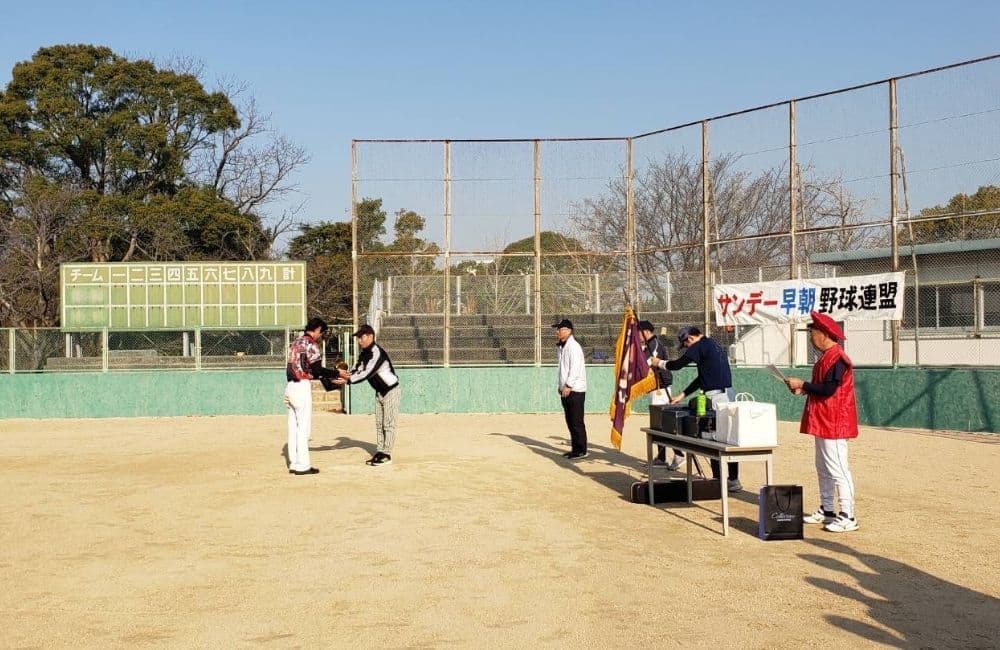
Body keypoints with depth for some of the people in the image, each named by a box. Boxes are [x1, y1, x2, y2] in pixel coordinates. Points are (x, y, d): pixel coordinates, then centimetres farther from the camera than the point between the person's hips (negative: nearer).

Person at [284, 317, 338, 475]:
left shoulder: (295, 343, 17)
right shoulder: (310, 344, -10)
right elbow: (317, 370, -16)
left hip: (290, 386, 9)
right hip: (302, 387, -9)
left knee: (293, 427, 12)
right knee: (303, 427, -4)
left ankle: (293, 464, 16)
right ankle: (302, 465, -2)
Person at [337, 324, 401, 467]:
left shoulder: (377, 352, -25)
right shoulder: (364, 354, 3)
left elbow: (367, 374, -31)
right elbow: (357, 371, -4)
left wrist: (347, 379, -32)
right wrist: (345, 376, -24)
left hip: (391, 391, -9)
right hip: (379, 392, 9)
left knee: (388, 424, -6)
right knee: (379, 424, 12)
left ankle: (387, 455, -2)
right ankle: (380, 452, 19)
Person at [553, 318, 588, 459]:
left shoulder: (573, 346, -12)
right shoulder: (562, 347, 17)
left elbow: (575, 367, -20)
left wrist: (568, 385, -22)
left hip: (575, 390, -10)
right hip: (566, 390, 10)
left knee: (576, 422, -6)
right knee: (570, 421, 13)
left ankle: (581, 451, -2)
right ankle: (575, 449, 19)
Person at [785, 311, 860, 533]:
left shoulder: (836, 358, -17)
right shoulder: (826, 357, 15)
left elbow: (828, 389, -23)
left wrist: (802, 384, -16)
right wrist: (804, 389, 8)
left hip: (834, 423, -11)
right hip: (822, 423, 11)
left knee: (837, 469, -9)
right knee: (823, 468, 16)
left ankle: (847, 517, -6)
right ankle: (826, 511, 25)